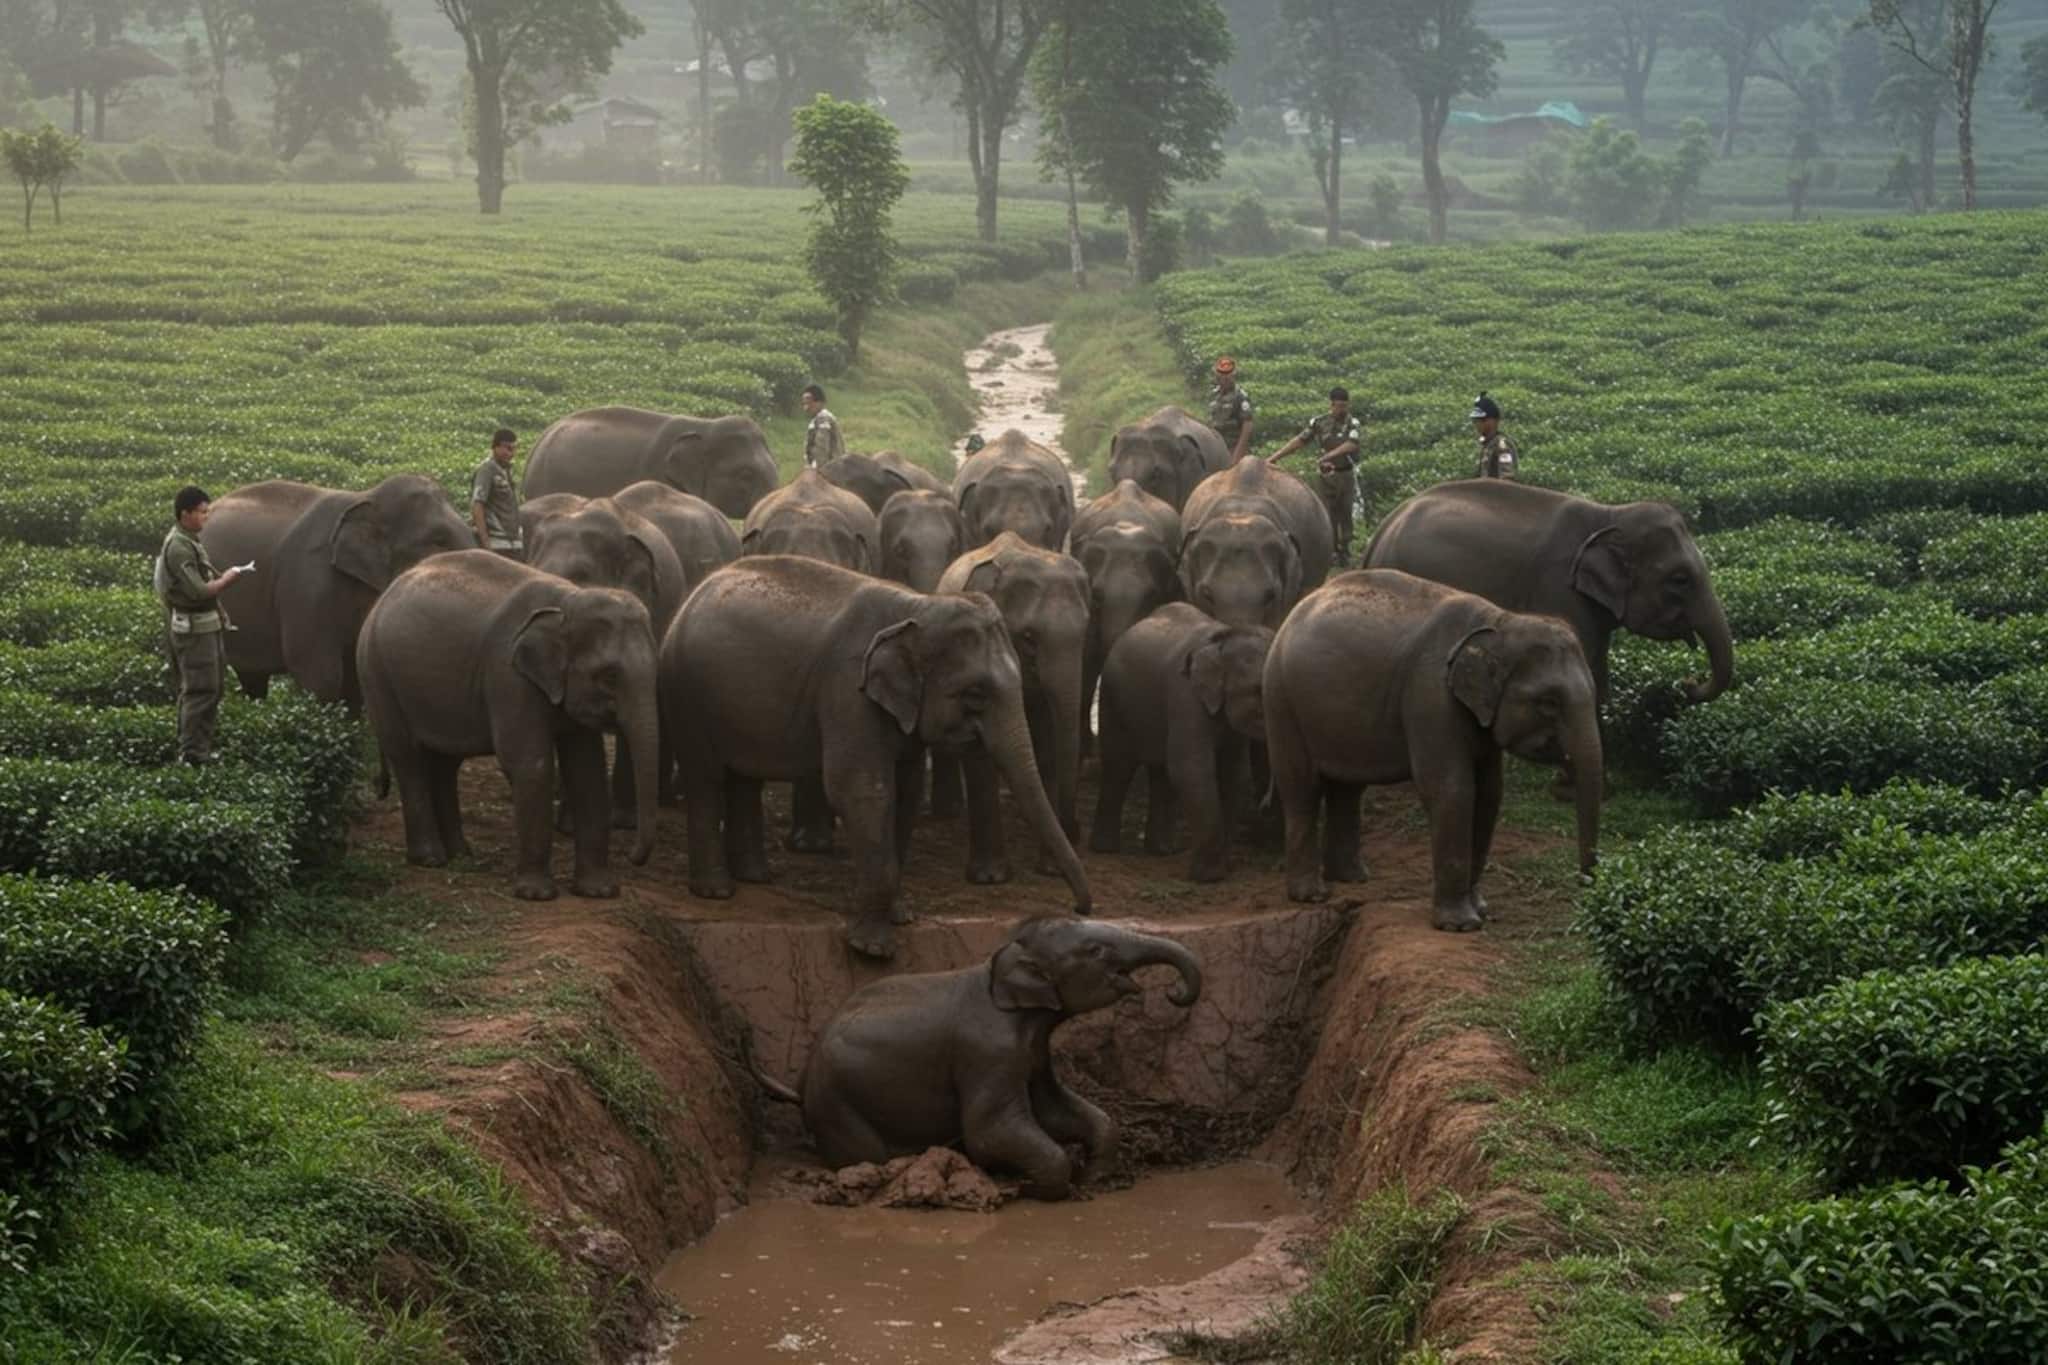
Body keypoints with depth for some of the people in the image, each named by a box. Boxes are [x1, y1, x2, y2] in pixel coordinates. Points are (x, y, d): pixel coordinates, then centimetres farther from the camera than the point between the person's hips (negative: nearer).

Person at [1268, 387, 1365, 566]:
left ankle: (1344, 554, 17)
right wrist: (1275, 457, -3)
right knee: (1326, 516, -2)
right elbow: (1299, 441, 3)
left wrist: (1327, 455, -35)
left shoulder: (1354, 425, -4)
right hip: (1325, 476, 1)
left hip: (1346, 476, -1)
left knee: (1345, 516, 6)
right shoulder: (1319, 423, 2)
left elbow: (1350, 445, -22)